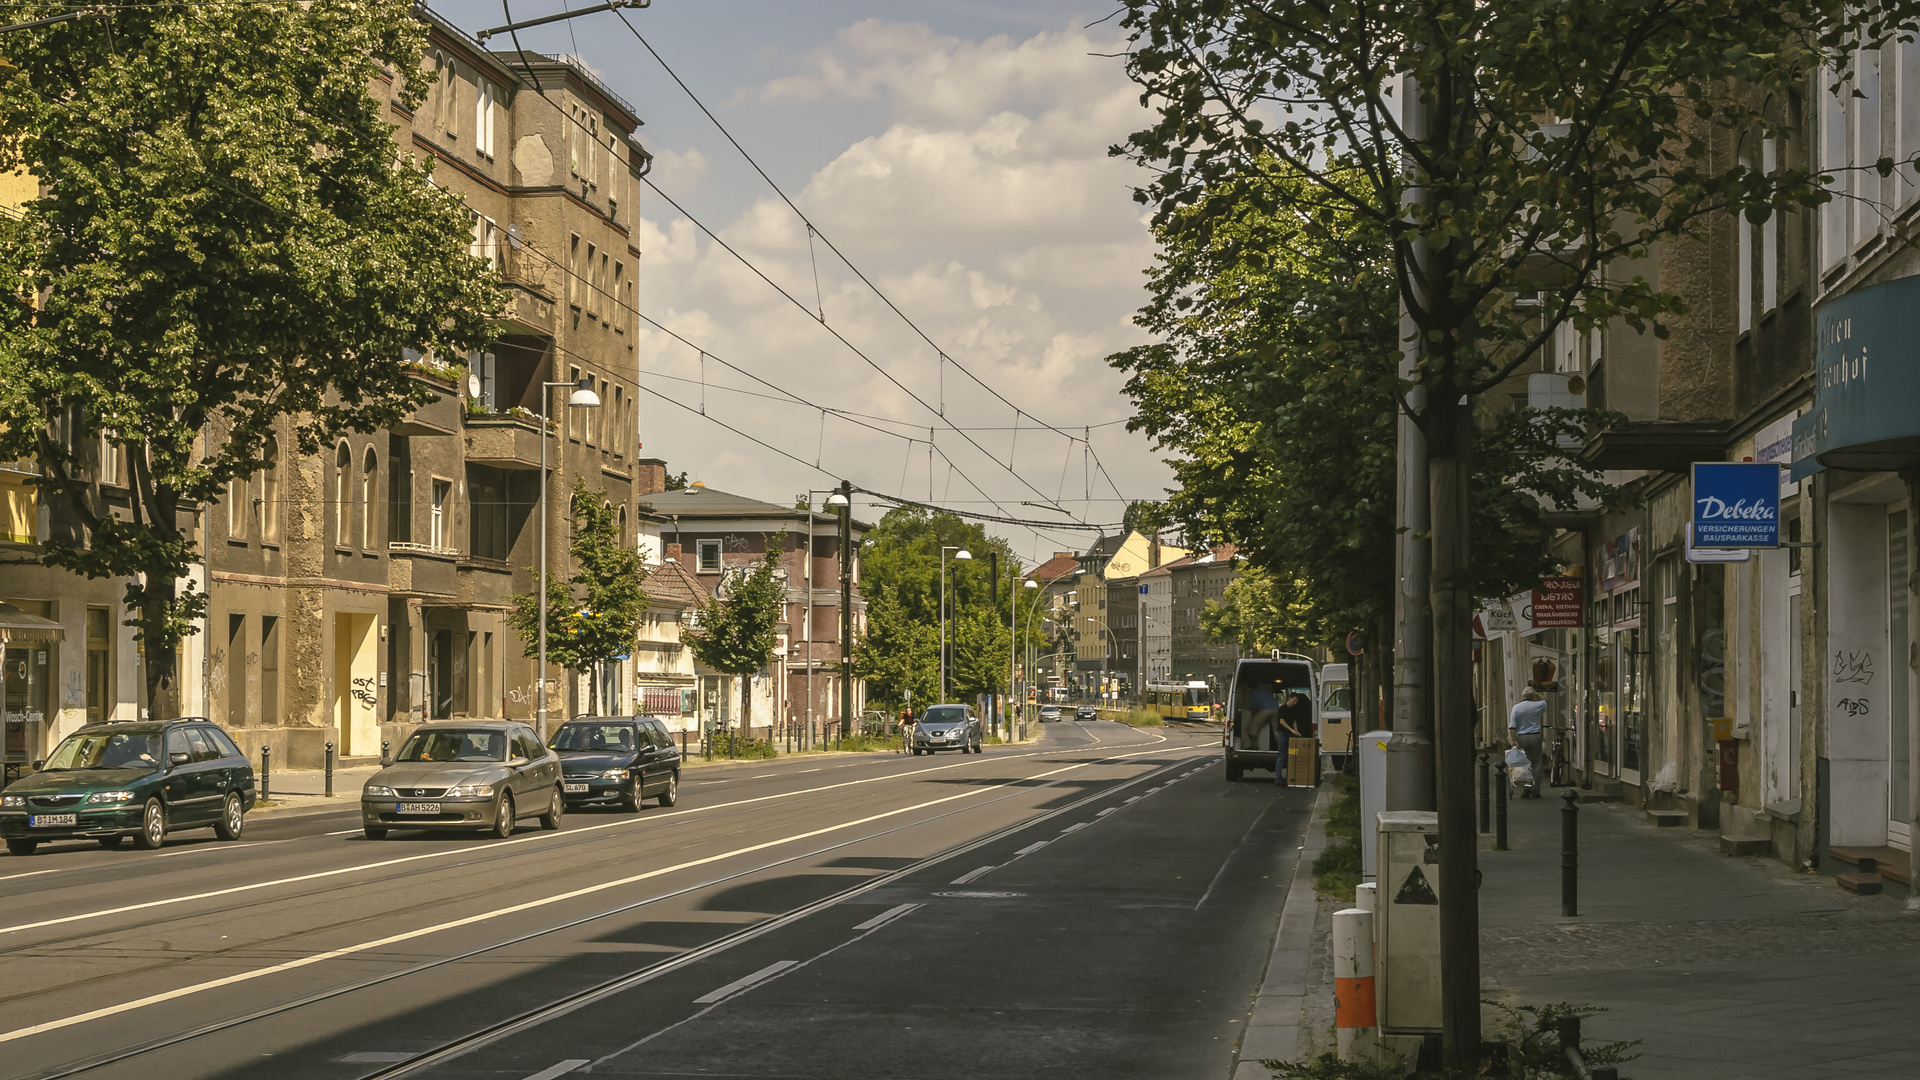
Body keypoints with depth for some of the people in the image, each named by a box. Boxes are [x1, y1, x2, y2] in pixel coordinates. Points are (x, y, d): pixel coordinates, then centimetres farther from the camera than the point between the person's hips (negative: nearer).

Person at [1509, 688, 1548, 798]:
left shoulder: (1516, 708, 0)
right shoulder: (1537, 706, -1)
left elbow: (1512, 726, -8)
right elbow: (1544, 701, 25)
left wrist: (1514, 740, -7)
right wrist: (1536, 693, 22)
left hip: (1521, 738, 1)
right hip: (1534, 737, -1)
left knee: (1524, 764, 7)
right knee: (1536, 764, 5)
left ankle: (1525, 791, 3)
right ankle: (1535, 791, 1)